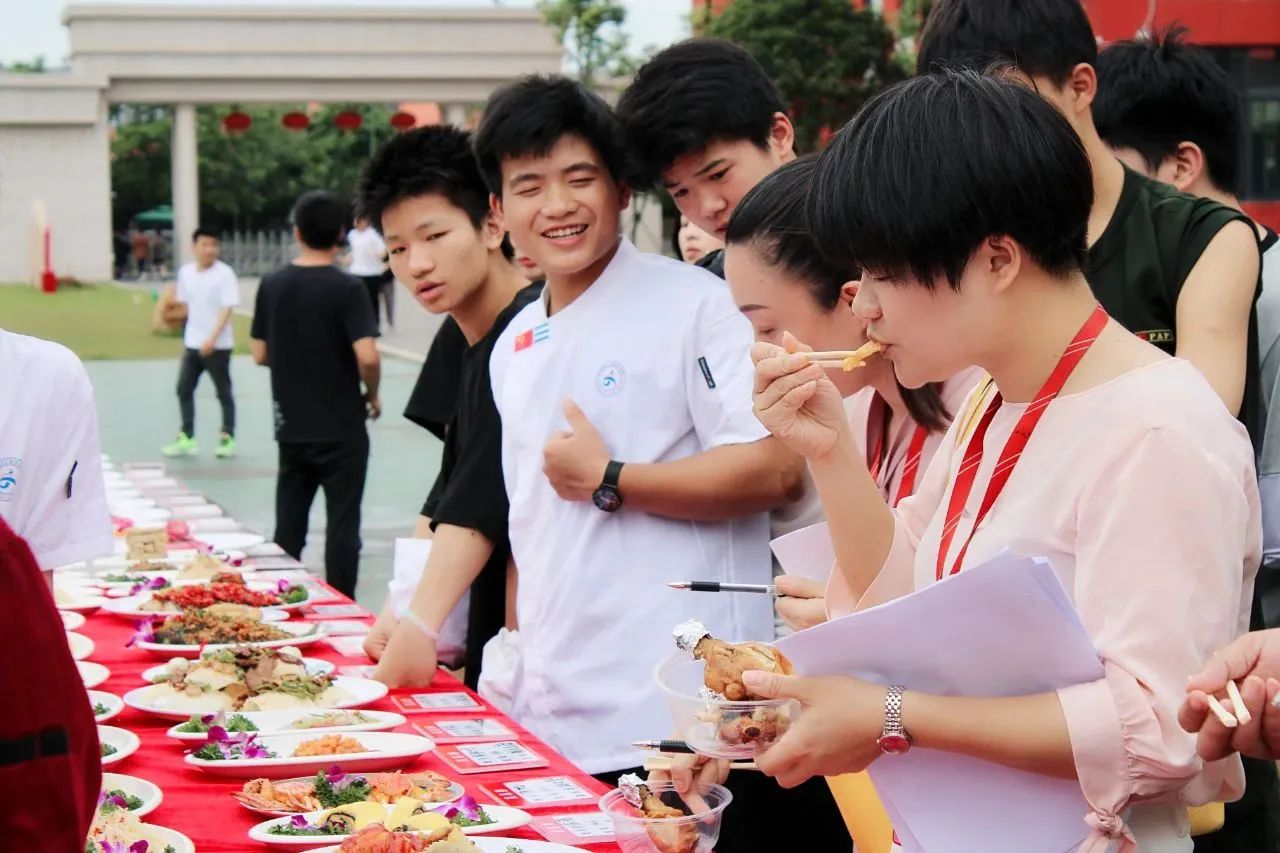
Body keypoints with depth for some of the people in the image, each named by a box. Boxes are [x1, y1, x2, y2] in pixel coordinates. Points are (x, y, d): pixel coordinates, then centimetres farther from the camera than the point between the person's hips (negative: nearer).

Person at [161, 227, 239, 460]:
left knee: (224, 393, 5)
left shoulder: (225, 274, -13)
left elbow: (226, 310, -18)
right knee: (184, 389, 5)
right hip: (192, 343, 5)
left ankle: (228, 438, 14)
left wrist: (212, 339, -26)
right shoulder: (186, 272, 4)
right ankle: (187, 438, 13)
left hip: (217, 345, -5)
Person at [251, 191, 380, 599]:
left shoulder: (272, 285, 0)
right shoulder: (347, 289, -13)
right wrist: (372, 395, -3)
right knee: (342, 526, 3)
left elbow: (260, 354, 5)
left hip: (291, 427, 4)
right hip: (342, 427, -4)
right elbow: (367, 356, -21)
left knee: (289, 527, 13)